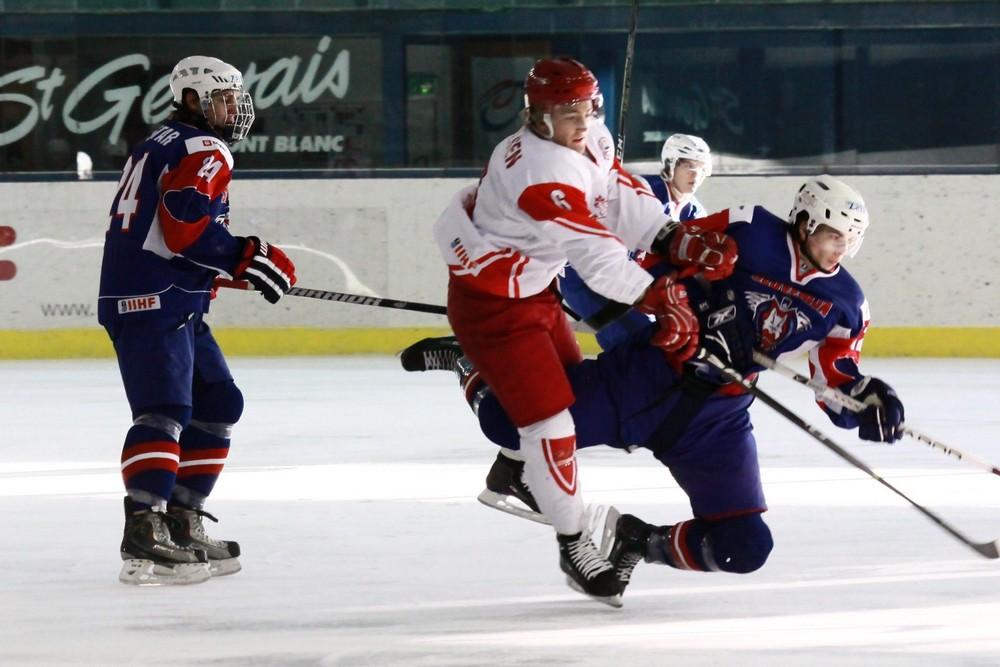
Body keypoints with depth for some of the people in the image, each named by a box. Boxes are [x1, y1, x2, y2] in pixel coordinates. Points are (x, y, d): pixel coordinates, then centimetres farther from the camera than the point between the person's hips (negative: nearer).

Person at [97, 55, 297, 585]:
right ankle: (145, 536, -35)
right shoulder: (204, 150, -8)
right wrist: (246, 258, -15)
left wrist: (229, 263, 26)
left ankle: (181, 523, 19)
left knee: (217, 403, 18)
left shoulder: (161, 145, 24)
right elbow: (185, 223, -22)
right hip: (154, 300, -11)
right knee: (166, 411, -22)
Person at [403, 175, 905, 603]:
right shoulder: (747, 233, -11)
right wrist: (689, 330, -22)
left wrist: (867, 397, -16)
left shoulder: (842, 302, 2)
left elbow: (839, 384, 6)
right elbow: (664, 265, -8)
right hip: (648, 374, -4)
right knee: (511, 423, -12)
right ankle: (470, 362, 25)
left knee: (745, 547, -10)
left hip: (716, 419, 4)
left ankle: (642, 542, 17)